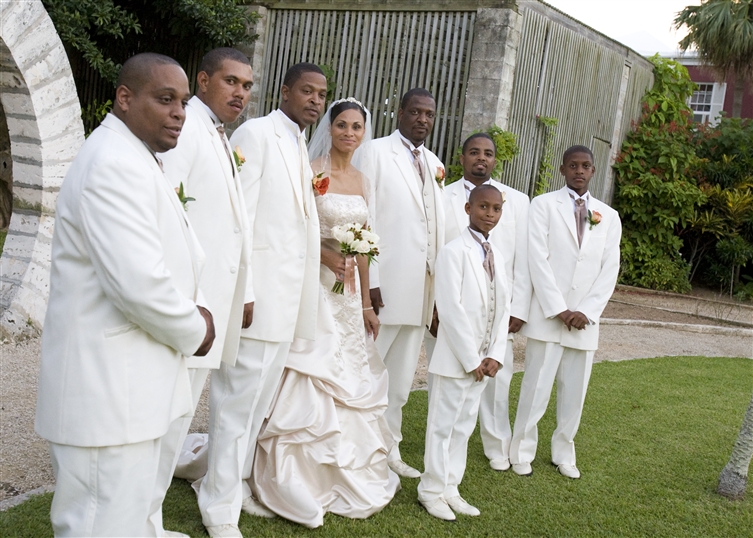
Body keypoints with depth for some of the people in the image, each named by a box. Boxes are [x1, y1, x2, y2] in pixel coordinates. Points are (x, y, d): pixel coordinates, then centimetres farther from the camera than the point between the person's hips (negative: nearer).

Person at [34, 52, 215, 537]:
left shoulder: (133, 158, 15)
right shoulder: (115, 165, -20)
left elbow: (166, 251, 23)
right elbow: (138, 284, -28)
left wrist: (192, 306, 5)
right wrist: (193, 333, -11)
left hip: (121, 388, 11)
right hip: (109, 395, -11)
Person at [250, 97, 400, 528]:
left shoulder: (360, 180, 12)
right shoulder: (312, 171, -7)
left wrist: (367, 303, 13)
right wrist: (326, 256, -26)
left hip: (349, 292, 7)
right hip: (315, 286, -6)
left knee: (349, 384, 12)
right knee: (311, 384, -3)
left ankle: (350, 478, 26)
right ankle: (299, 483, 10)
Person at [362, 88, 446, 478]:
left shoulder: (434, 164, 16)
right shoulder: (377, 152, -3)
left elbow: (436, 227, 15)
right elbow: (365, 218, -9)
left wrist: (438, 281, 8)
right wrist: (369, 280, -16)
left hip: (421, 286, 6)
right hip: (387, 283, -6)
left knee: (401, 376, 14)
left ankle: (388, 448, 26)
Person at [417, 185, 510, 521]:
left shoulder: (496, 256, 11)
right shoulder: (454, 252, -11)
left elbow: (502, 310, 9)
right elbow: (450, 309, -17)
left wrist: (495, 355, -2)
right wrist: (471, 360, -16)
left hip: (483, 361, 7)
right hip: (455, 358, -7)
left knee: (464, 426, 13)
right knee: (443, 425, 3)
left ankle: (450, 489, 23)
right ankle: (432, 491, 15)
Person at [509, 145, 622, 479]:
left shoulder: (608, 216, 11)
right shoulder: (544, 205, 1)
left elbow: (609, 270, 6)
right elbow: (538, 259, -7)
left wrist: (586, 312, -7)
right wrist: (559, 310, -13)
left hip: (585, 319, 3)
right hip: (547, 314, -3)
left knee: (574, 392, 8)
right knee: (536, 388, -1)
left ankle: (563, 454, 23)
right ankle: (521, 452, 13)